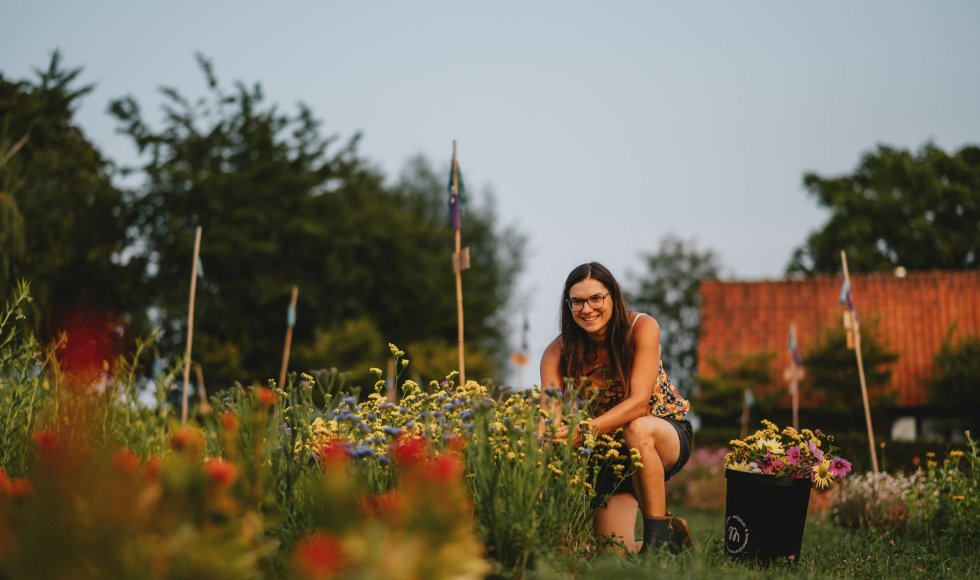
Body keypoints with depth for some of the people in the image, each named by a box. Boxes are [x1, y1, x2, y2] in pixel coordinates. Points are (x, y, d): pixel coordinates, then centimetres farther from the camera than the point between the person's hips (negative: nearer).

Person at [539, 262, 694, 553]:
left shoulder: (641, 328, -20)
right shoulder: (558, 353, -13)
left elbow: (638, 401, -29)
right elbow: (548, 413, -25)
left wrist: (585, 430, -45)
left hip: (666, 434, -2)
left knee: (637, 429, -38)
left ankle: (659, 532, -23)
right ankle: (675, 532, 21)